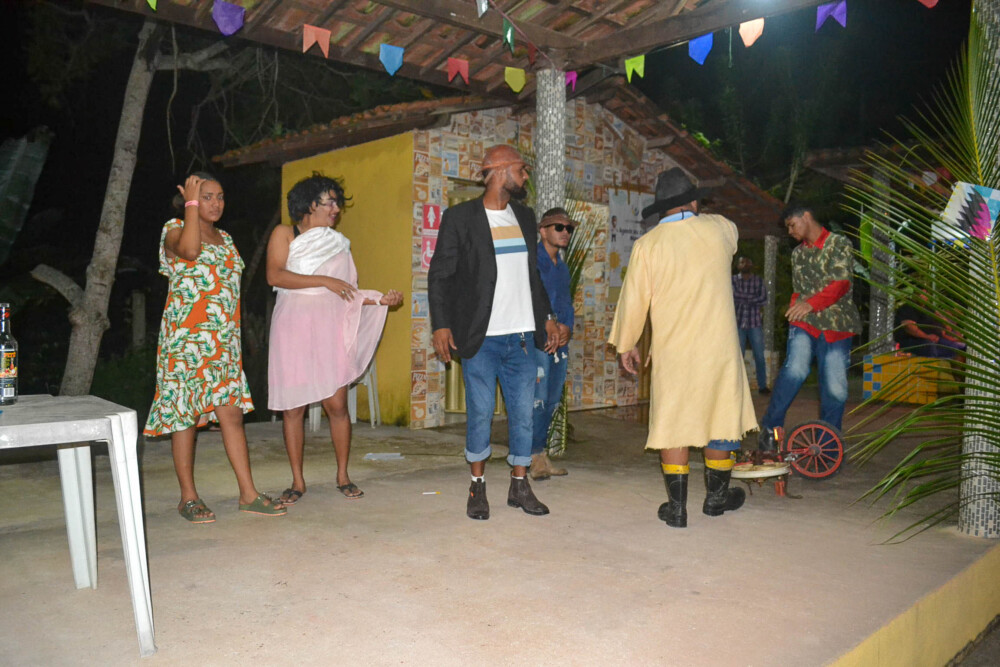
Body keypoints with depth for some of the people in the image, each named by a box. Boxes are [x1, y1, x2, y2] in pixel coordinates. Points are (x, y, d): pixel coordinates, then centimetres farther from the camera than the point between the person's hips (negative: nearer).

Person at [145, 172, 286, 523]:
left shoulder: (224, 238, 18)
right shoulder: (175, 228, 0)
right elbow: (189, 250, -26)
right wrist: (191, 204, -14)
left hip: (224, 339, 5)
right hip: (187, 336, -5)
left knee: (232, 413, 1)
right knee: (186, 415, 1)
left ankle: (248, 494, 4)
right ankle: (188, 497, 11)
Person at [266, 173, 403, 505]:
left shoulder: (338, 243, 16)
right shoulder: (285, 234, 7)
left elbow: (350, 294, 15)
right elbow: (274, 276, -10)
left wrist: (381, 300, 0)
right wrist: (325, 281, -14)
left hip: (330, 329, 2)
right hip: (293, 328, -2)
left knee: (337, 404, -2)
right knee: (293, 407, 1)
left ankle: (343, 476, 12)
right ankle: (297, 481, 13)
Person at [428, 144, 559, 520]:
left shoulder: (525, 217, 14)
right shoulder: (460, 218, -2)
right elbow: (440, 275, -2)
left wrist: (546, 317, 15)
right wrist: (441, 325, -11)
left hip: (522, 336, 5)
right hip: (481, 338, -5)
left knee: (524, 414, 7)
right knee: (480, 414, 2)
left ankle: (520, 486, 21)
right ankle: (477, 487, 19)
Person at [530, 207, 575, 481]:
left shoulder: (563, 267, 20)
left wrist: (567, 327, 1)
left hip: (560, 340, 8)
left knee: (552, 400, 9)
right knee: (537, 398, -11)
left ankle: (542, 454, 17)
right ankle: (533, 458, -4)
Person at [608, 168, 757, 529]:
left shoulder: (647, 245, -6)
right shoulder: (719, 229, -1)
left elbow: (634, 299, -3)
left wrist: (626, 344, 10)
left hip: (672, 350, -1)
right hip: (719, 346, 1)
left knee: (673, 423, 8)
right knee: (722, 417, 16)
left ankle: (677, 506, 12)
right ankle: (716, 495, 31)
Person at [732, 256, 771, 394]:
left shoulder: (759, 280, 8)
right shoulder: (733, 280, 5)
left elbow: (764, 299, -4)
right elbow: (733, 296, -11)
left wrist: (743, 298, -7)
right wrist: (754, 298, -7)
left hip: (755, 323, 1)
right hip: (738, 323, -1)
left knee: (759, 356, 1)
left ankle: (762, 386, 10)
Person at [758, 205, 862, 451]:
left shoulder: (839, 244, 1)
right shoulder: (797, 253, 18)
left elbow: (841, 283, -13)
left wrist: (811, 304, -27)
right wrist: (795, 308, 10)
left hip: (835, 325, -2)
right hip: (804, 322, 2)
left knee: (835, 388, -3)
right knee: (795, 370, -24)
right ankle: (770, 428, -14)